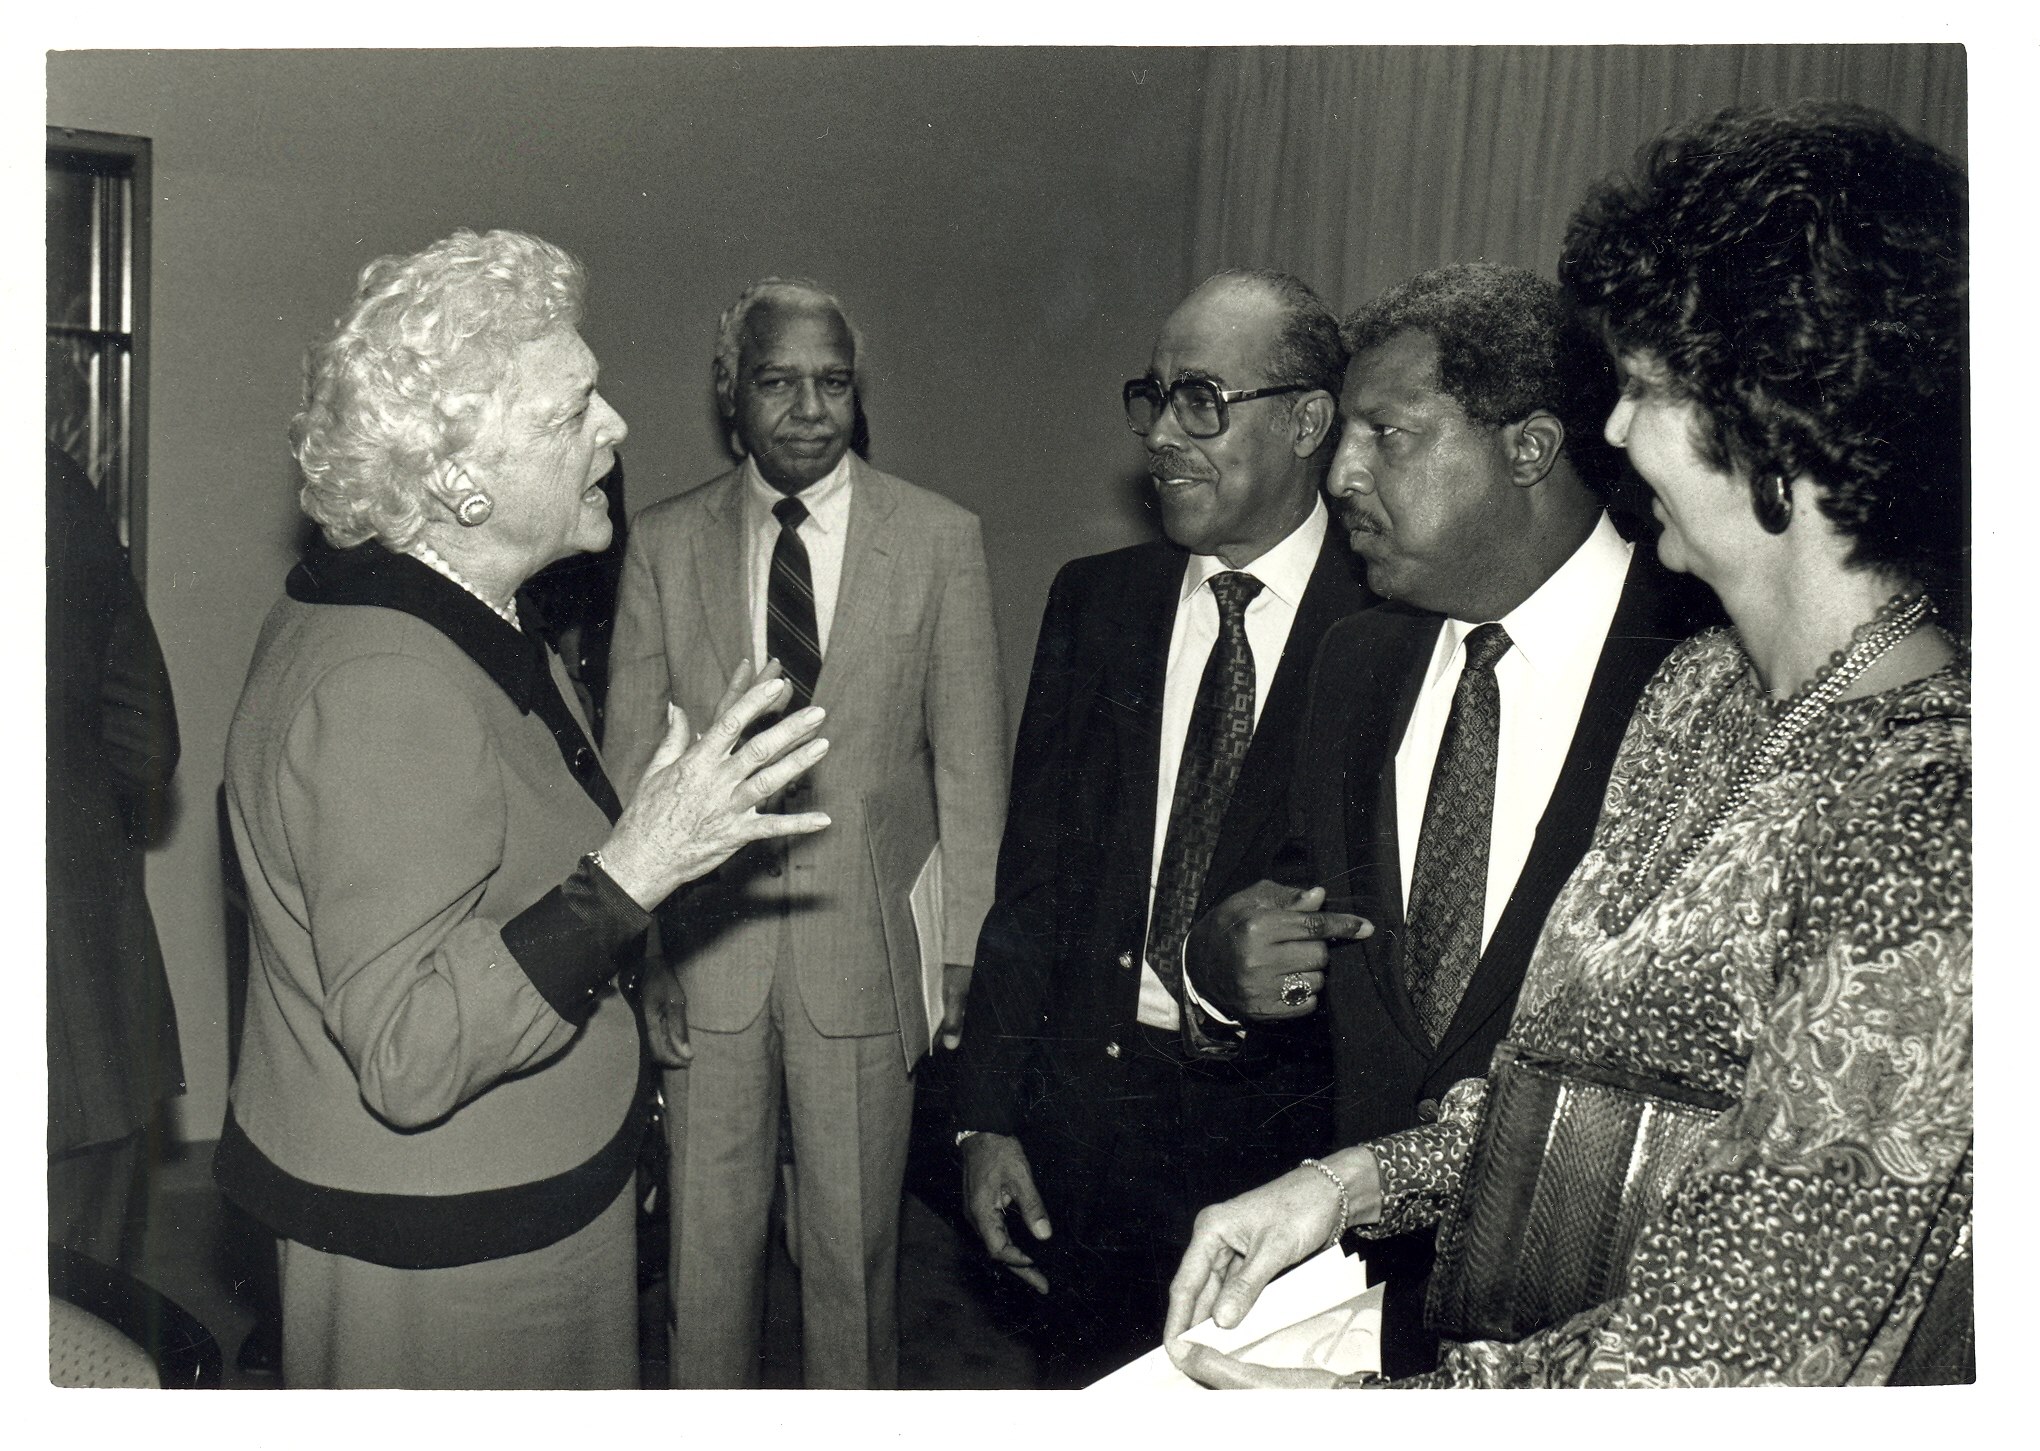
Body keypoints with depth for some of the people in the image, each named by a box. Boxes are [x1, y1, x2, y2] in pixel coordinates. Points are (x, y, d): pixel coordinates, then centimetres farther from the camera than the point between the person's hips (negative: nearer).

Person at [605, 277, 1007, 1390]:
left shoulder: (940, 539, -1)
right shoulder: (663, 544, 2)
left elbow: (969, 766, 1)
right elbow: (631, 761, 4)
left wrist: (963, 955, -2)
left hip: (866, 950, -1)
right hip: (704, 950, 1)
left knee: (856, 1248, 11)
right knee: (705, 1244, 12)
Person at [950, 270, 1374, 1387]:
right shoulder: (1094, 599, 4)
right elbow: (1033, 868, 4)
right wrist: (990, 1114, 2)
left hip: (1294, 1128, -3)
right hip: (1089, 1109, 4)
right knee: (1086, 1385, 17)